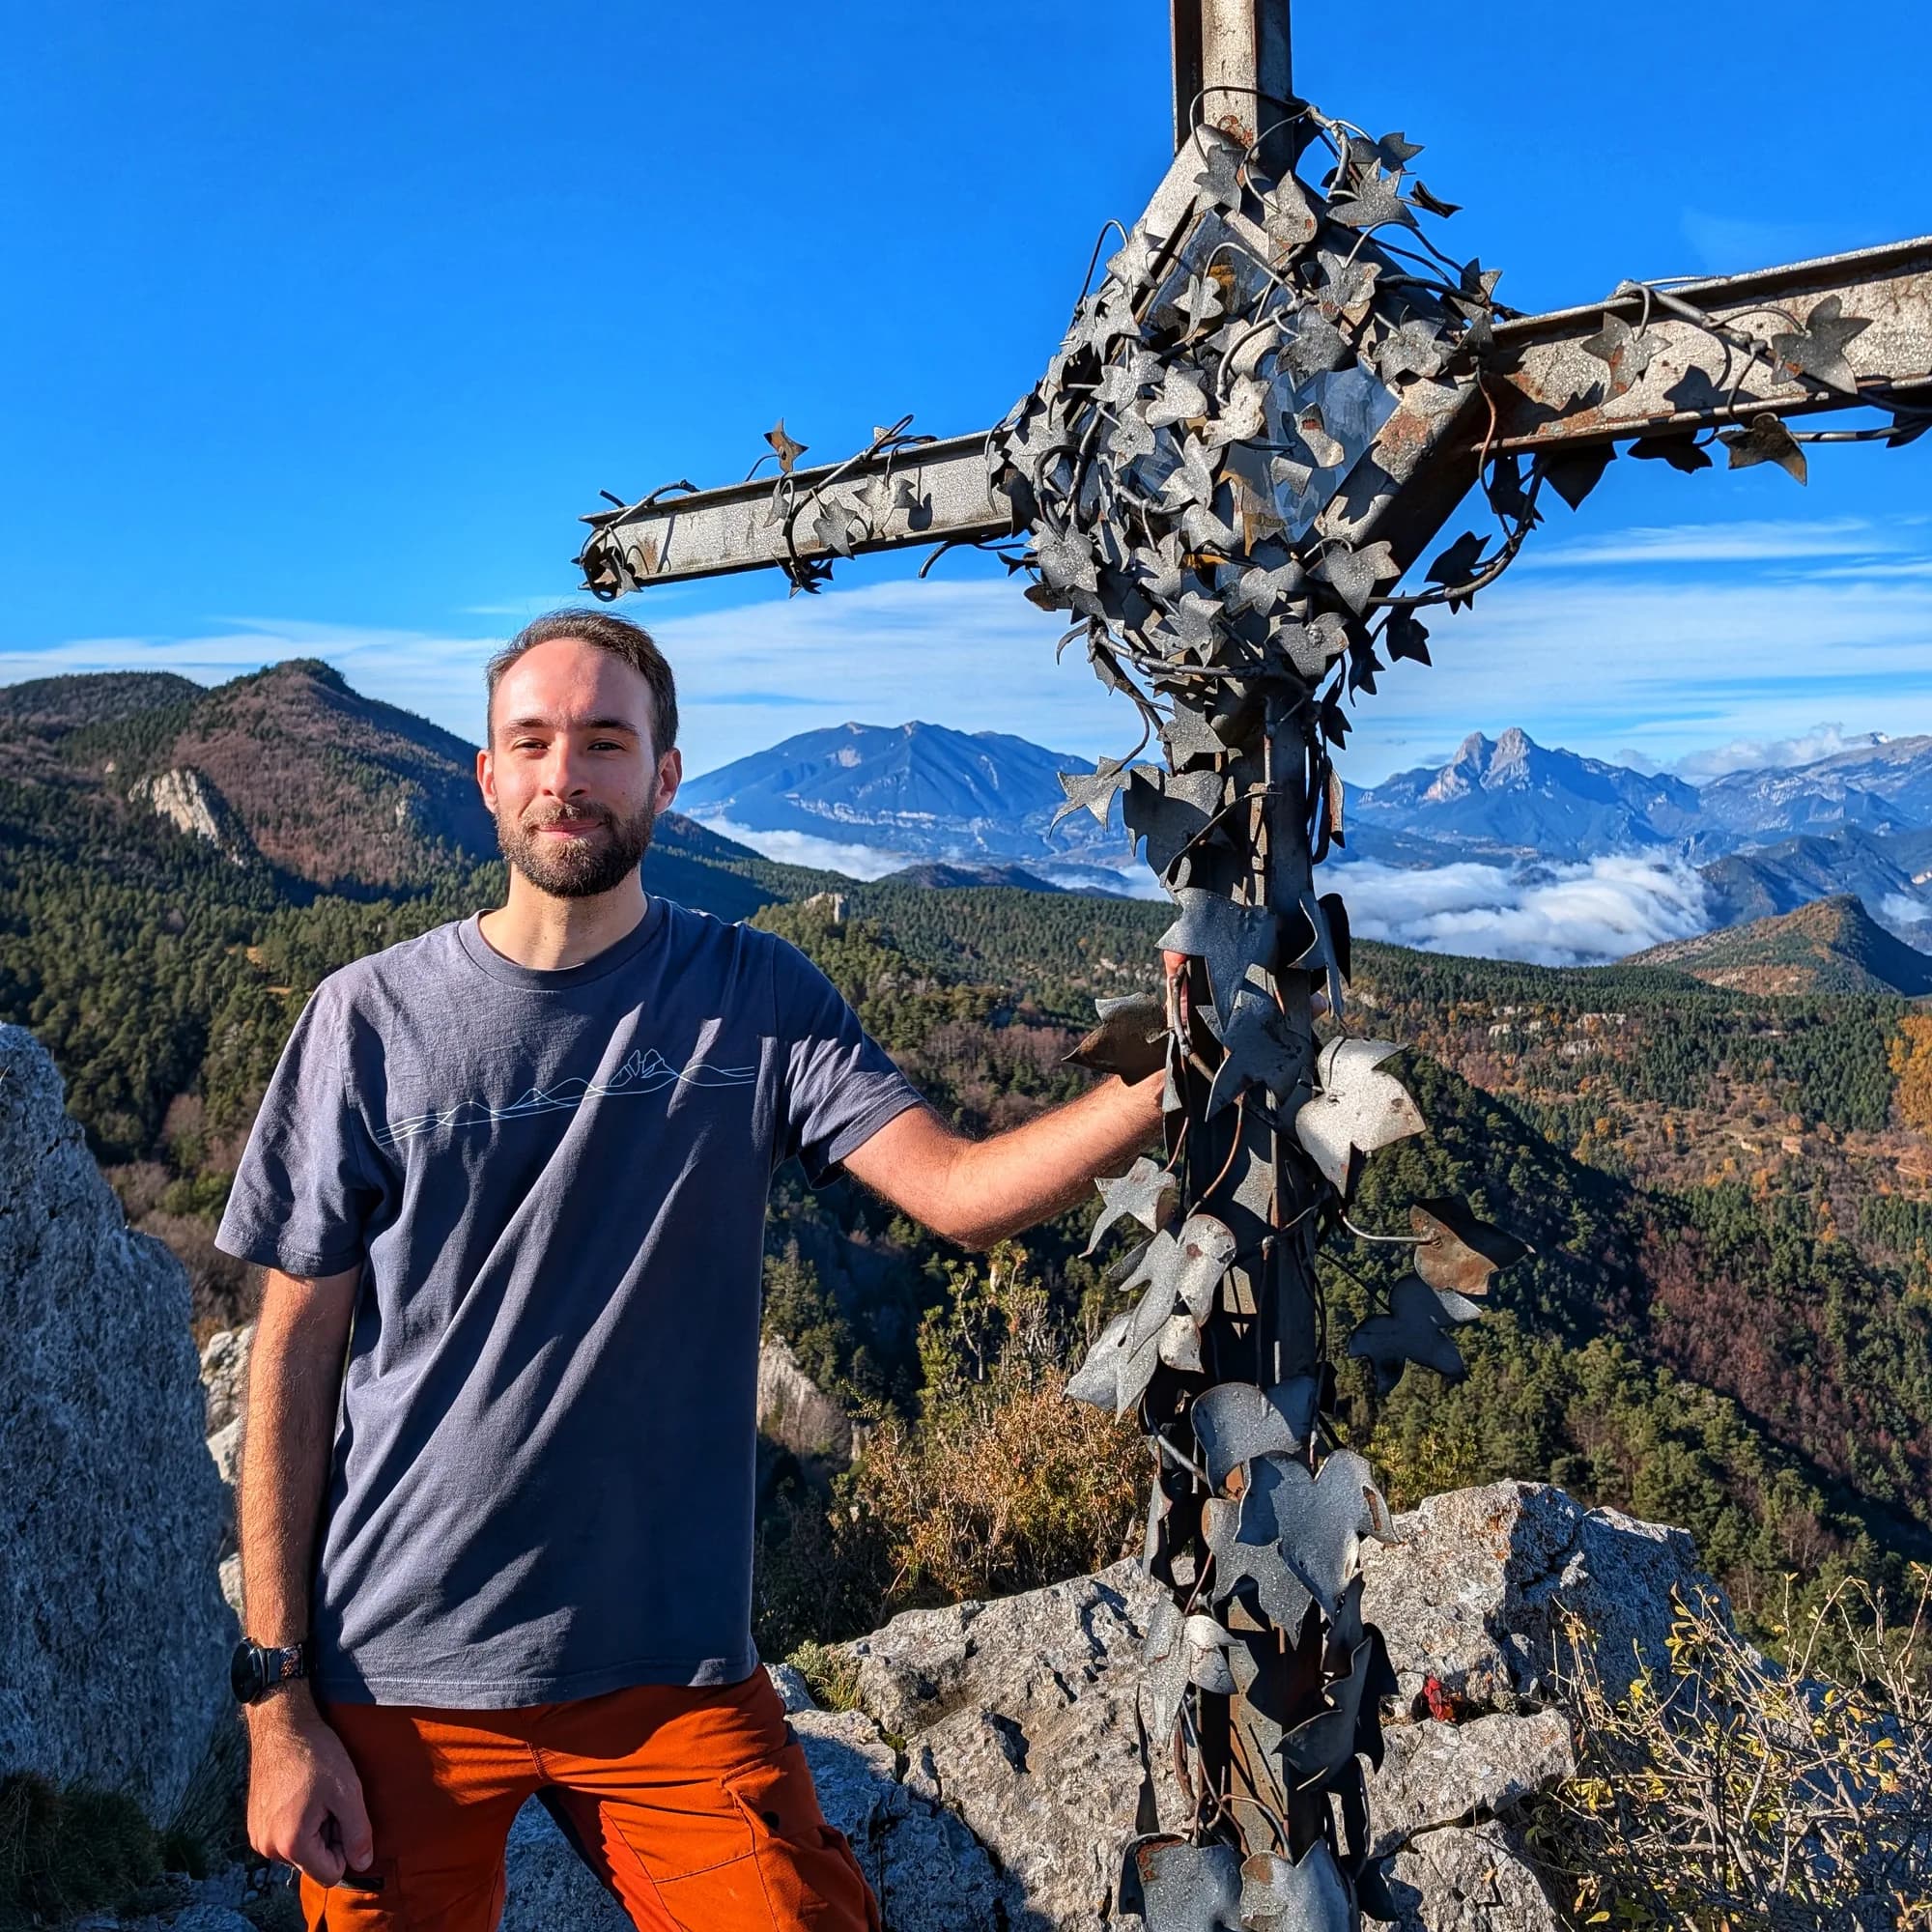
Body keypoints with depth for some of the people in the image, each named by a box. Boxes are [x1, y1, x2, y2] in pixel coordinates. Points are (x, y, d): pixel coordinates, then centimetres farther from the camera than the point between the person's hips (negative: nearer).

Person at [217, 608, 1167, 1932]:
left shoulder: (755, 1000, -2)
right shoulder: (373, 1016, -5)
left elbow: (960, 1193, -14)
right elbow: (294, 1359, -3)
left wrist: (1171, 1082, -30)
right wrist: (276, 1698, -5)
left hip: (672, 1670, 1)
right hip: (397, 1679, 0)